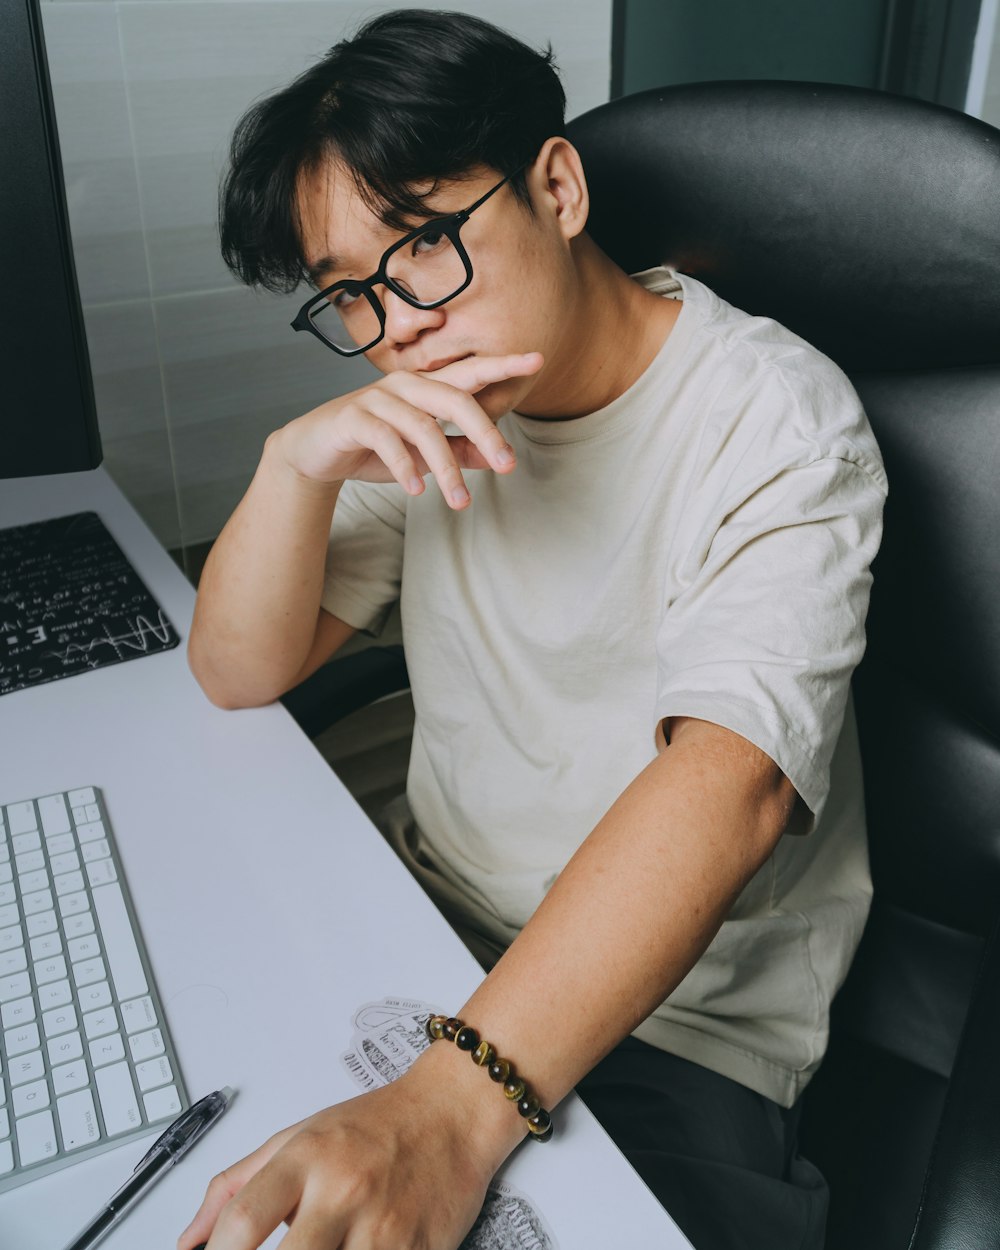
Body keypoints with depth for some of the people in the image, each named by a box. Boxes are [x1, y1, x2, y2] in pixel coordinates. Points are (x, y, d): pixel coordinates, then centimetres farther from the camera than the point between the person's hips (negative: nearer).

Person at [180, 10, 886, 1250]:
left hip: (678, 1014, -4)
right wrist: (296, 463, -18)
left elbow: (729, 783, -31)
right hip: (429, 918, 5)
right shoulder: (426, 402, 2)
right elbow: (239, 675, 0)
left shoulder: (778, 424, -17)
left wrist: (449, 1100, -41)